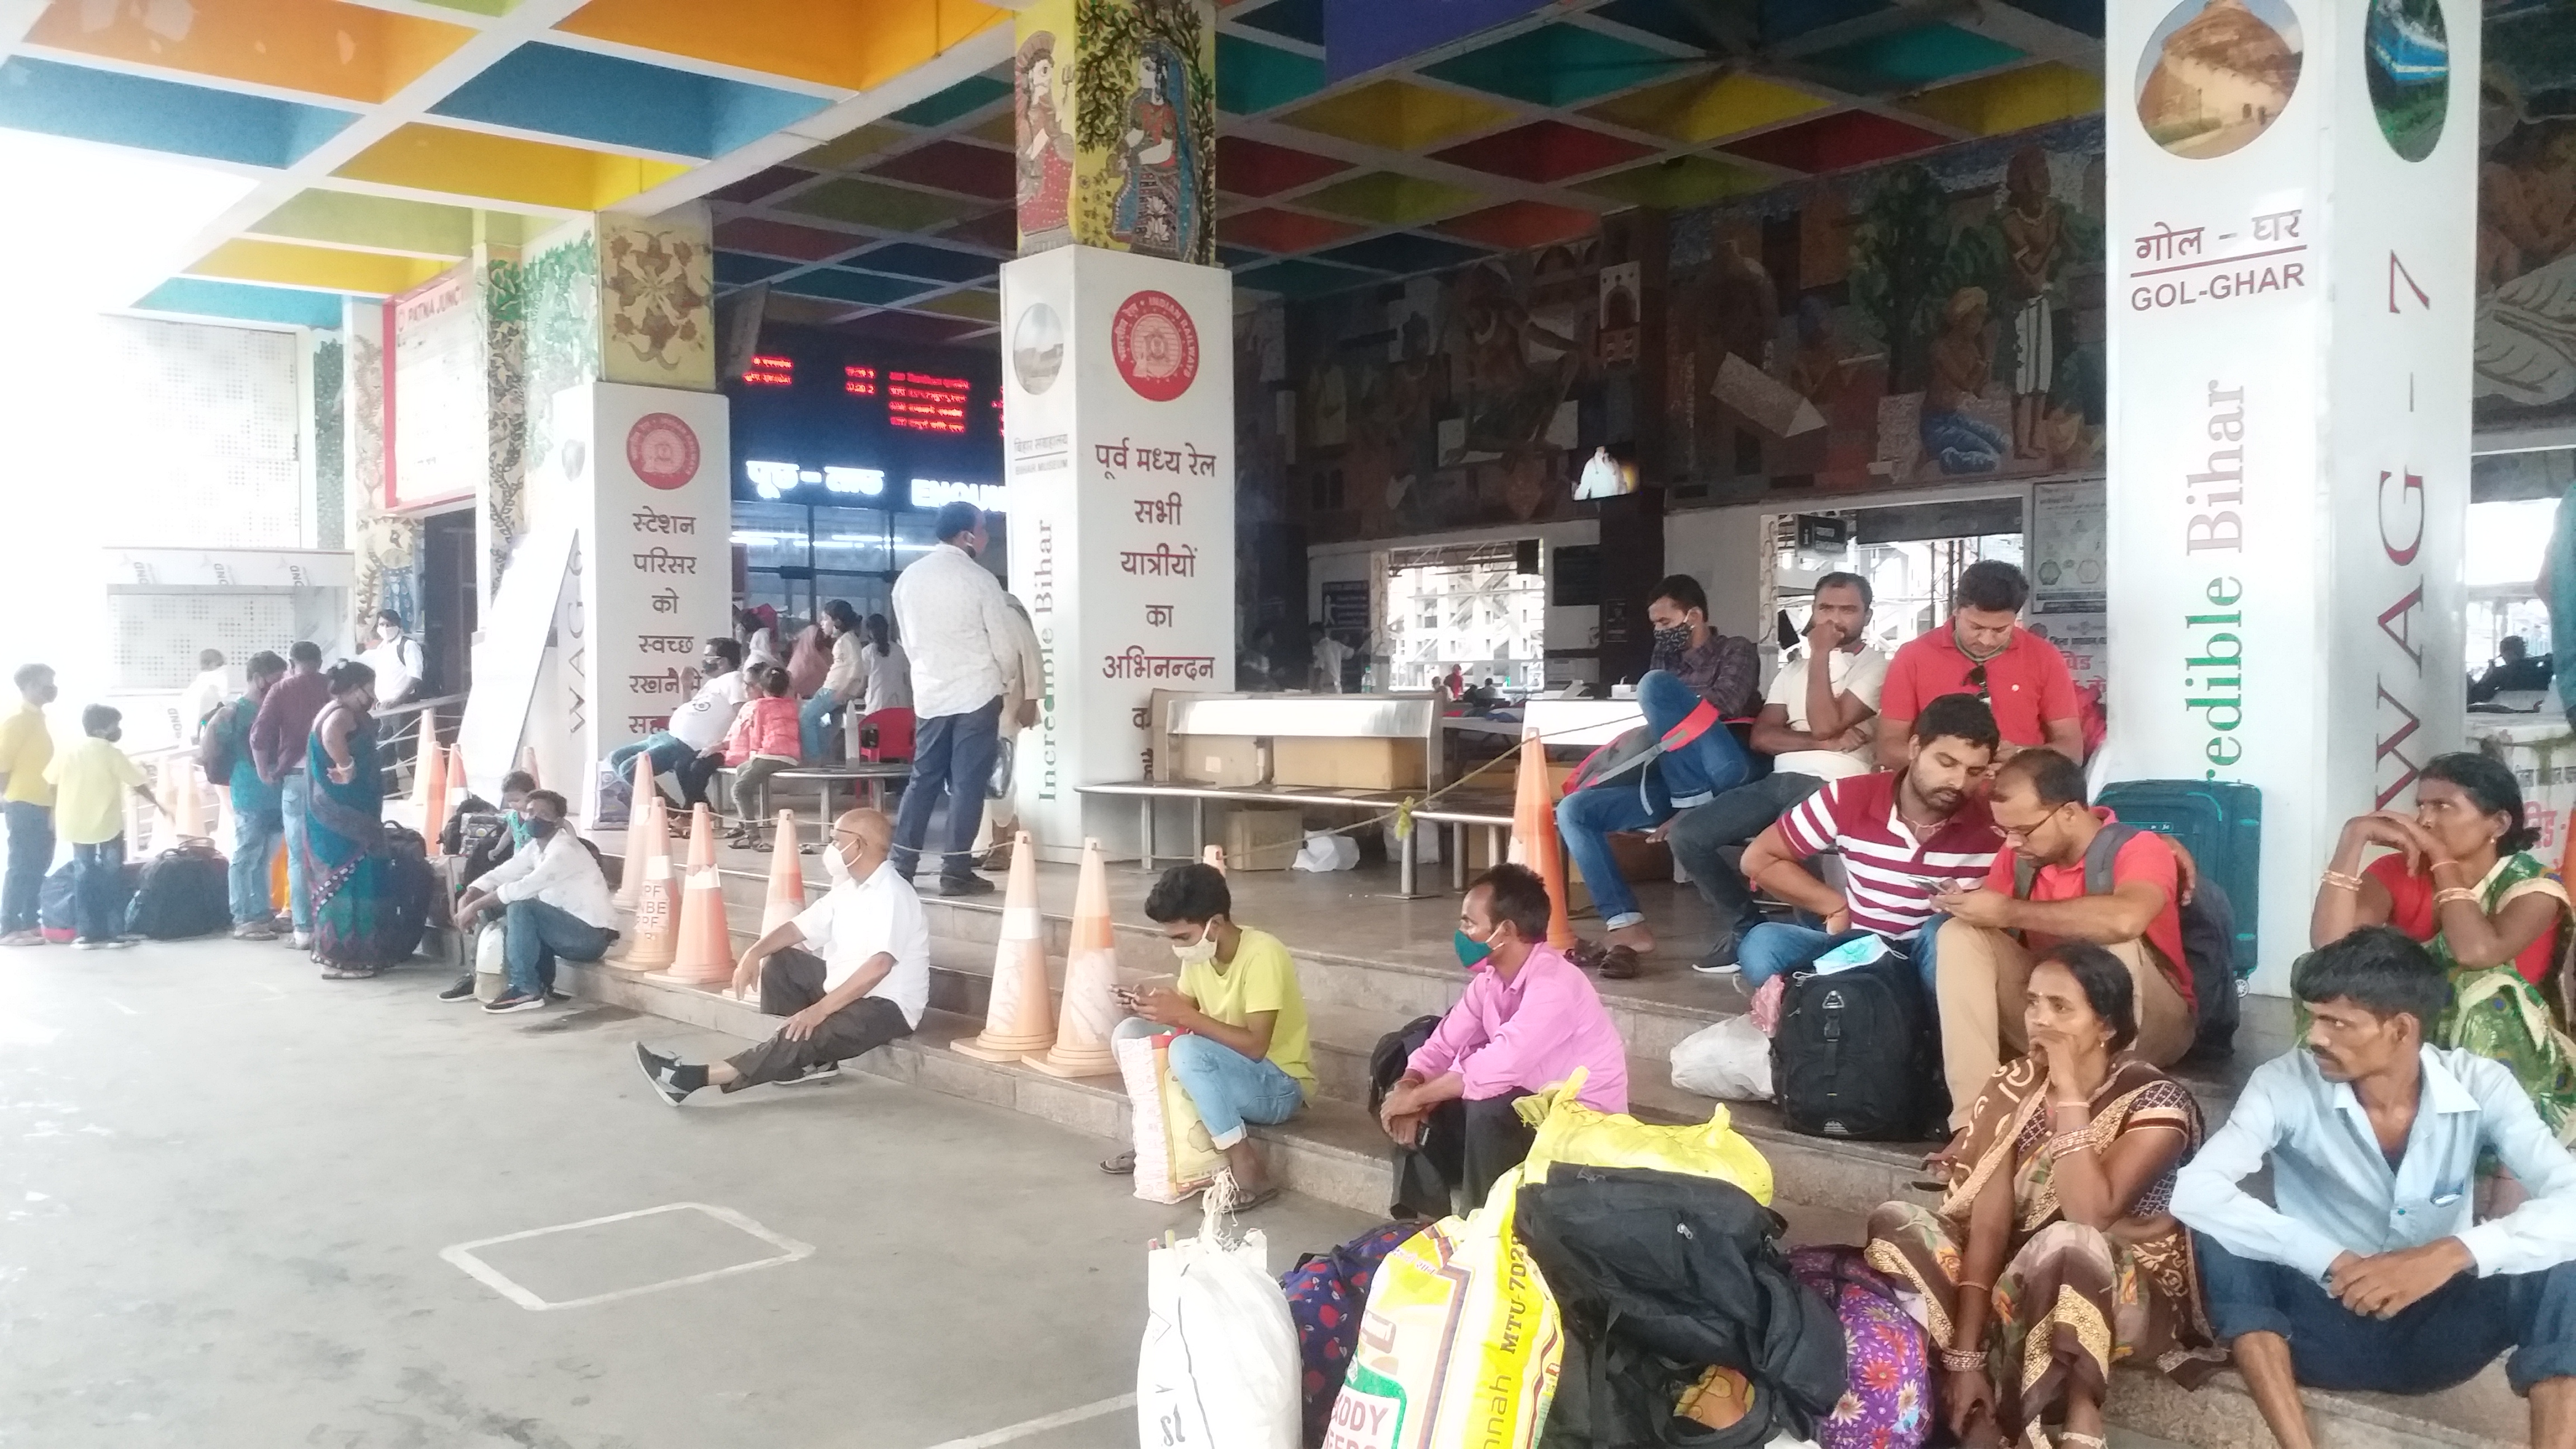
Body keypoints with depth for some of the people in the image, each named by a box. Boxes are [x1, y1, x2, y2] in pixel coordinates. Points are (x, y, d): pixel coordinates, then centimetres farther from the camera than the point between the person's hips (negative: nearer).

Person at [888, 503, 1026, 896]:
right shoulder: (979, 580, -10)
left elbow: (907, 638, 13)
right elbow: (1005, 645, -6)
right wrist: (1006, 680, 13)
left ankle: (901, 865, 11)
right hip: (976, 694, -5)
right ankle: (956, 871, 1)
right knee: (968, 783, 0)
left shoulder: (908, 578, 5)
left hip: (928, 694, 5)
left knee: (923, 778, 12)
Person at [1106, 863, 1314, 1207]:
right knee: (1130, 1032, -5)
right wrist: (1160, 1006, -17)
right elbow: (1188, 1015, 5)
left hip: (1280, 1086, -8)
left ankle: (1249, 1172, -26)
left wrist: (1185, 1015, -32)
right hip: (1228, 1074, 8)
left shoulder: (1262, 955, -26)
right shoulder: (1199, 953, -3)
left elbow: (1255, 1046, -30)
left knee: (1187, 1051, -34)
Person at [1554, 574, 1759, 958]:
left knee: (1656, 684, -23)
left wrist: (1666, 719, 0)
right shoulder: (1671, 665, 29)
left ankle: (1693, 804, -18)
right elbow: (1655, 739, 25)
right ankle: (1626, 926, -19)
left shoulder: (1736, 651, 12)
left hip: (1721, 778, -7)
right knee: (1572, 809, -11)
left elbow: (1725, 704, -8)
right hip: (1674, 786, 7)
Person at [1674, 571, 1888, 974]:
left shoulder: (1876, 666, 3)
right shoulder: (1793, 669, 21)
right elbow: (1761, 737, 7)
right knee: (1685, 832, -13)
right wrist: (1826, 743, -8)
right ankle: (1745, 925, 4)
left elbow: (1825, 725, -10)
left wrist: (1820, 657, -4)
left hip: (1833, 787, -6)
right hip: (1779, 782, 6)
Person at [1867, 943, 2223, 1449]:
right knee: (1894, 1223, -21)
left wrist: (2070, 1092, -25)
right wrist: (1964, 1355, -20)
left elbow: (2089, 1215, -28)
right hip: (2020, 1282, 5)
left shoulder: (2156, 1100, -14)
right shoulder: (2011, 1089, -2)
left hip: (2121, 1294, -5)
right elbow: (1987, 1223, -11)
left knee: (2065, 1243, -39)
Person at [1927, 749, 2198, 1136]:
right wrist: (1962, 904, -17)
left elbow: (2125, 920, -38)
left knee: (2115, 946, -34)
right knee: (1960, 936, -16)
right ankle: (1973, 1121, -27)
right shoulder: (2019, 855, 1)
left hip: (2147, 1029, -5)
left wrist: (2009, 912, -31)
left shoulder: (2138, 848, -16)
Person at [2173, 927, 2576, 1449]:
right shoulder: (2286, 1083, -14)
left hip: (2436, 1328, 1)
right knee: (2218, 1233, -28)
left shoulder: (2480, 1086, -9)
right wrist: (2331, 1261, -35)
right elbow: (2194, 1191, -28)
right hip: (2327, 1324, -1)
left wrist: (2453, 1254, -38)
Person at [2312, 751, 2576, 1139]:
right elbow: (2328, 943, -25)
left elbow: (2478, 952, -35)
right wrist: (2355, 835, -26)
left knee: (2487, 983, -30)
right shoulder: (2398, 872, -5)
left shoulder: (2533, 885, -12)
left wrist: (2442, 859, -24)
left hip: (2507, 1062, -1)